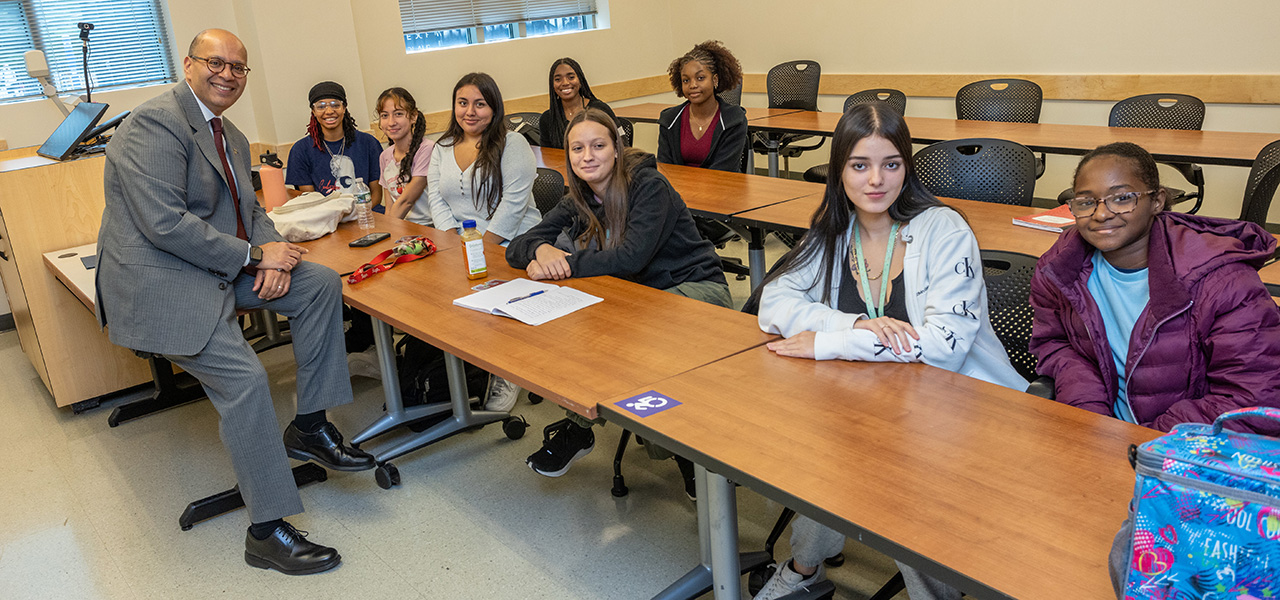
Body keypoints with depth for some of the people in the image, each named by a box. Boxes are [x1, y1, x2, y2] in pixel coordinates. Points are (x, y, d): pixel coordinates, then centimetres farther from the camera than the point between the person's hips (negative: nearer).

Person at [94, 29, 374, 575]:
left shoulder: (231, 136, 15)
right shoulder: (156, 122, -16)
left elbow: (249, 210, 16)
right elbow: (164, 224, -24)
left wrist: (272, 252, -7)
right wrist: (255, 254, -20)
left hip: (220, 265, 10)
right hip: (159, 279, -9)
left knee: (320, 284, -1)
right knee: (244, 378, -22)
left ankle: (309, 427, 5)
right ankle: (267, 533, -11)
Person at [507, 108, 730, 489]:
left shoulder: (650, 186, -14)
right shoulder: (578, 201, 5)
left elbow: (631, 257, -27)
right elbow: (516, 248, 0)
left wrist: (563, 263, -24)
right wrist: (542, 250, -23)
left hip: (697, 290, -6)